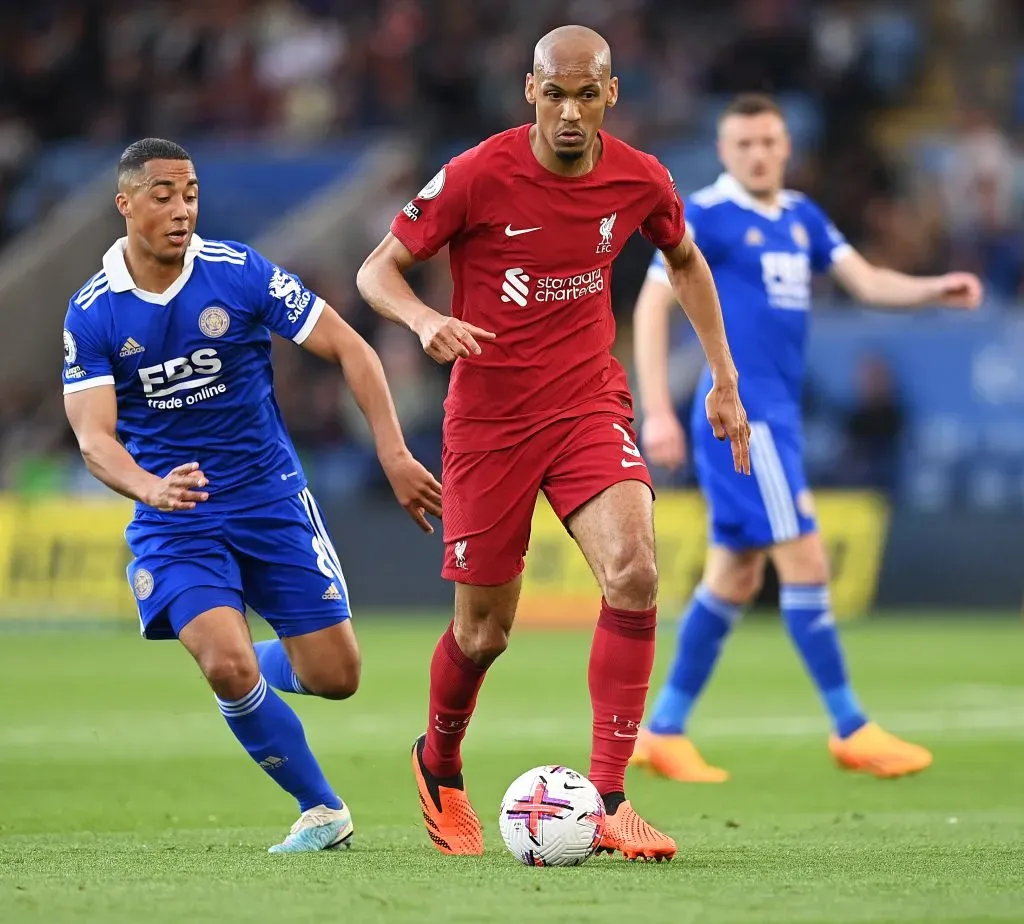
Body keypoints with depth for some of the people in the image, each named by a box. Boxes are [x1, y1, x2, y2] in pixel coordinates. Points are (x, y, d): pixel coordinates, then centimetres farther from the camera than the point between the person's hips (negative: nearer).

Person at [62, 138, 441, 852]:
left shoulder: (242, 273, -9)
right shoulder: (92, 313, -7)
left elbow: (349, 349, -3)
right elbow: (94, 435, -13)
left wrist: (394, 452, -12)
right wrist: (151, 489, -35)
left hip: (272, 500, 1)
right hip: (174, 524, -1)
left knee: (335, 677, 0)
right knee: (228, 667, -23)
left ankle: (247, 671, 35)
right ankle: (322, 810, -1)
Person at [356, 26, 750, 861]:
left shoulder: (641, 181, -4)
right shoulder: (476, 177, -14)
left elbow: (685, 262, 18)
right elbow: (378, 271, -6)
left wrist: (724, 378, 16)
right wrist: (426, 321, -27)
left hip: (589, 403, 2)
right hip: (488, 417, -2)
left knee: (634, 570, -24)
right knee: (484, 631, 5)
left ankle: (607, 799, -18)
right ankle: (439, 767, 38)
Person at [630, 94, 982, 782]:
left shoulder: (801, 216, 13)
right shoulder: (707, 216, -8)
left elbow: (866, 281, 10)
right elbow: (652, 304, -9)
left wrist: (936, 289, -10)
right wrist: (657, 412, -15)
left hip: (776, 415, 8)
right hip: (741, 411, -8)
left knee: (735, 575, 10)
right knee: (805, 560, -9)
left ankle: (663, 730, 17)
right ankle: (850, 730, -3)